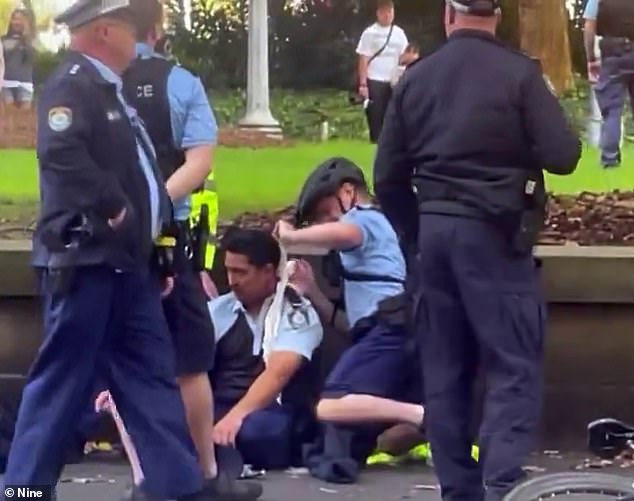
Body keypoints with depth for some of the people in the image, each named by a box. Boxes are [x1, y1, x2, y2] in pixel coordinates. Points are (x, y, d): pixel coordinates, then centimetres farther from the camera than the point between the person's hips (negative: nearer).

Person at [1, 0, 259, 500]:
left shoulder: (111, 92, 20)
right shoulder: (71, 85, -11)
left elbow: (139, 172, 23)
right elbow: (62, 156, -28)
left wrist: (157, 244, 17)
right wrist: (113, 210, -21)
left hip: (126, 262, 10)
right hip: (86, 259, -10)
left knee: (151, 374, 9)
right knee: (63, 378, -5)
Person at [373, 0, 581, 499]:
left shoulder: (416, 77, 6)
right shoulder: (518, 71, -8)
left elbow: (388, 178, 9)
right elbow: (563, 156, -10)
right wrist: (522, 143, 11)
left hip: (434, 231, 5)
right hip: (494, 234, -5)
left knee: (445, 369, 11)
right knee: (515, 366, -3)